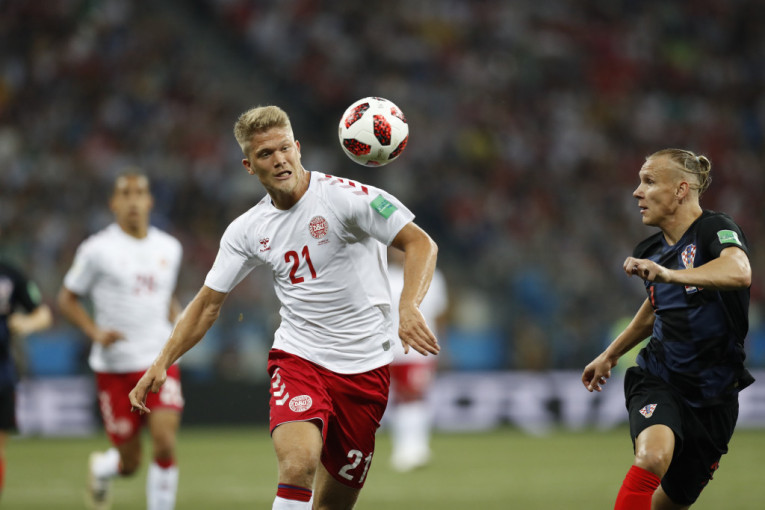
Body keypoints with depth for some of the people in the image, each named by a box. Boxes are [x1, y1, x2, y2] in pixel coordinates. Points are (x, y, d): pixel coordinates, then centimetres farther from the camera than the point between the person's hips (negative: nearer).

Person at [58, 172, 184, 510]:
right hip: (114, 367, -2)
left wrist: (174, 318, 5)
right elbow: (67, 298, 3)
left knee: (165, 445, -16)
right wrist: (96, 332, -12)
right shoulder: (97, 249, -4)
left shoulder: (170, 248, 9)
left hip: (160, 361, 3)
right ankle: (101, 468, 42)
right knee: (130, 463, 4)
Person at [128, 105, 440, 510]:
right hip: (297, 357, 1)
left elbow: (420, 243, -13)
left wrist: (409, 307, -30)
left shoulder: (346, 196, -9)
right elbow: (207, 304, 12)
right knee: (298, 465, -27)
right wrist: (162, 362, 1)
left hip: (365, 368, -1)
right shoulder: (247, 230, 4)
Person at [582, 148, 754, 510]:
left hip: (714, 392, -2)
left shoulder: (715, 230, -14)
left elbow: (739, 272, -38)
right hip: (659, 380, 2)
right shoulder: (652, 251, 6)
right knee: (653, 456, -31)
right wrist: (610, 355, 34)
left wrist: (669, 274, -50)